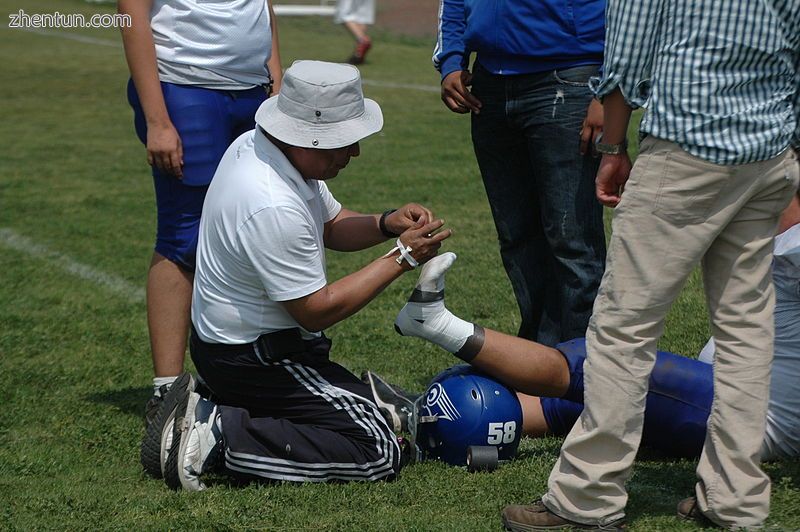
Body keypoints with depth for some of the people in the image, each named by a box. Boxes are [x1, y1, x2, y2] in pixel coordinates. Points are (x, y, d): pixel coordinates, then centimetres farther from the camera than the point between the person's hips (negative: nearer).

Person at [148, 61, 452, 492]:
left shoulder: (255, 145, 0)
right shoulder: (273, 209, -30)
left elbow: (331, 223, 13)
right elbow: (318, 310, -21)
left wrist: (387, 224, -7)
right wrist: (401, 258, -16)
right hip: (255, 357, -10)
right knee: (378, 452, -14)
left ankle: (206, 412, 9)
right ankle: (220, 435, -14)